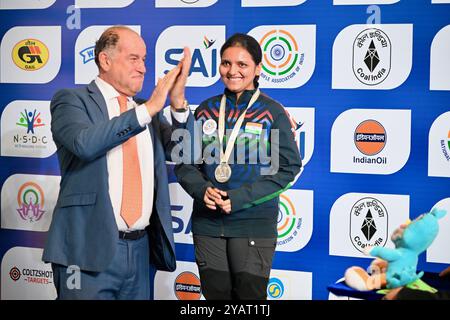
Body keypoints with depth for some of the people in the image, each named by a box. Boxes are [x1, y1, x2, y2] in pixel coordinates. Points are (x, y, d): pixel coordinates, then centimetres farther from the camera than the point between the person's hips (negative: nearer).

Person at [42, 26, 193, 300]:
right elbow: (84, 142, -21)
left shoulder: (147, 109, 15)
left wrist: (178, 103, -9)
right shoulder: (72, 100, -1)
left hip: (141, 248, 5)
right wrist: (147, 110, -19)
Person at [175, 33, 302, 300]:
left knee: (249, 293, 4)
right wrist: (202, 189, -12)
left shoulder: (273, 113, -3)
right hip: (207, 222, 3)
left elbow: (288, 168, -7)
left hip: (254, 224, -3)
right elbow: (185, 161, 9)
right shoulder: (207, 110, 7)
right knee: (214, 292, 11)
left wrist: (239, 197, -16)